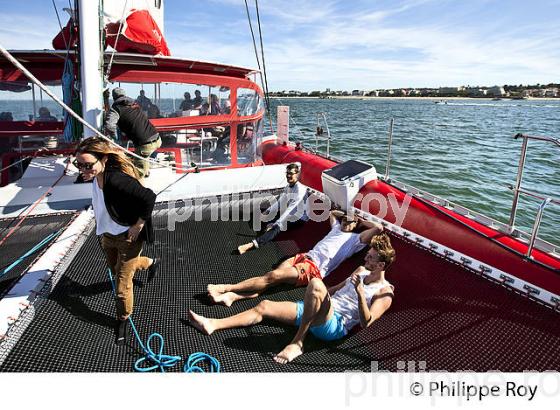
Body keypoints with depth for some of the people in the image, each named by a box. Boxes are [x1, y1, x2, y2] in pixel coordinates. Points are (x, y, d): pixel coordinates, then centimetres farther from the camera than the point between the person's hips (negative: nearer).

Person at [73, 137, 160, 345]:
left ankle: (123, 320, 32)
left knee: (122, 283, 5)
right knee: (116, 270, 30)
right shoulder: (96, 176, -9)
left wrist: (139, 225, -26)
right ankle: (151, 262, 56)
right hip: (107, 234, 9)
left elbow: (149, 197, -37)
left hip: (127, 237, -8)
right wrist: (102, 228, 12)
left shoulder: (117, 180, -35)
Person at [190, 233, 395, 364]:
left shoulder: (384, 292, -5)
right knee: (264, 306, 0)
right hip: (316, 314, 8)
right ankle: (212, 324, 6)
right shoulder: (361, 270, 18)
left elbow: (365, 323, -18)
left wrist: (360, 292, -30)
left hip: (333, 326, -8)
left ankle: (297, 343, -24)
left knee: (315, 283, -36)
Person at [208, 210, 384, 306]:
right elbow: (332, 212, 48)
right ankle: (232, 295, -34)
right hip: (303, 257, 7)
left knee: (273, 276, -24)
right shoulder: (337, 227, 30)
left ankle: (226, 288, -25)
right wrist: (346, 215, 38)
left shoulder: (356, 239, 10)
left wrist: (359, 221, 12)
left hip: (314, 269, -7)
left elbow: (378, 228, -2)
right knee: (272, 276, -19)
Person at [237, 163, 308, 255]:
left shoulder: (300, 189, -22)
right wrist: (267, 212, -3)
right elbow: (279, 202, 8)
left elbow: (290, 208, -30)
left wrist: (277, 223, -34)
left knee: (277, 228, -34)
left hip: (300, 218, -10)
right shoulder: (288, 187, 4)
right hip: (290, 214, 10)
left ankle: (252, 244, -49)